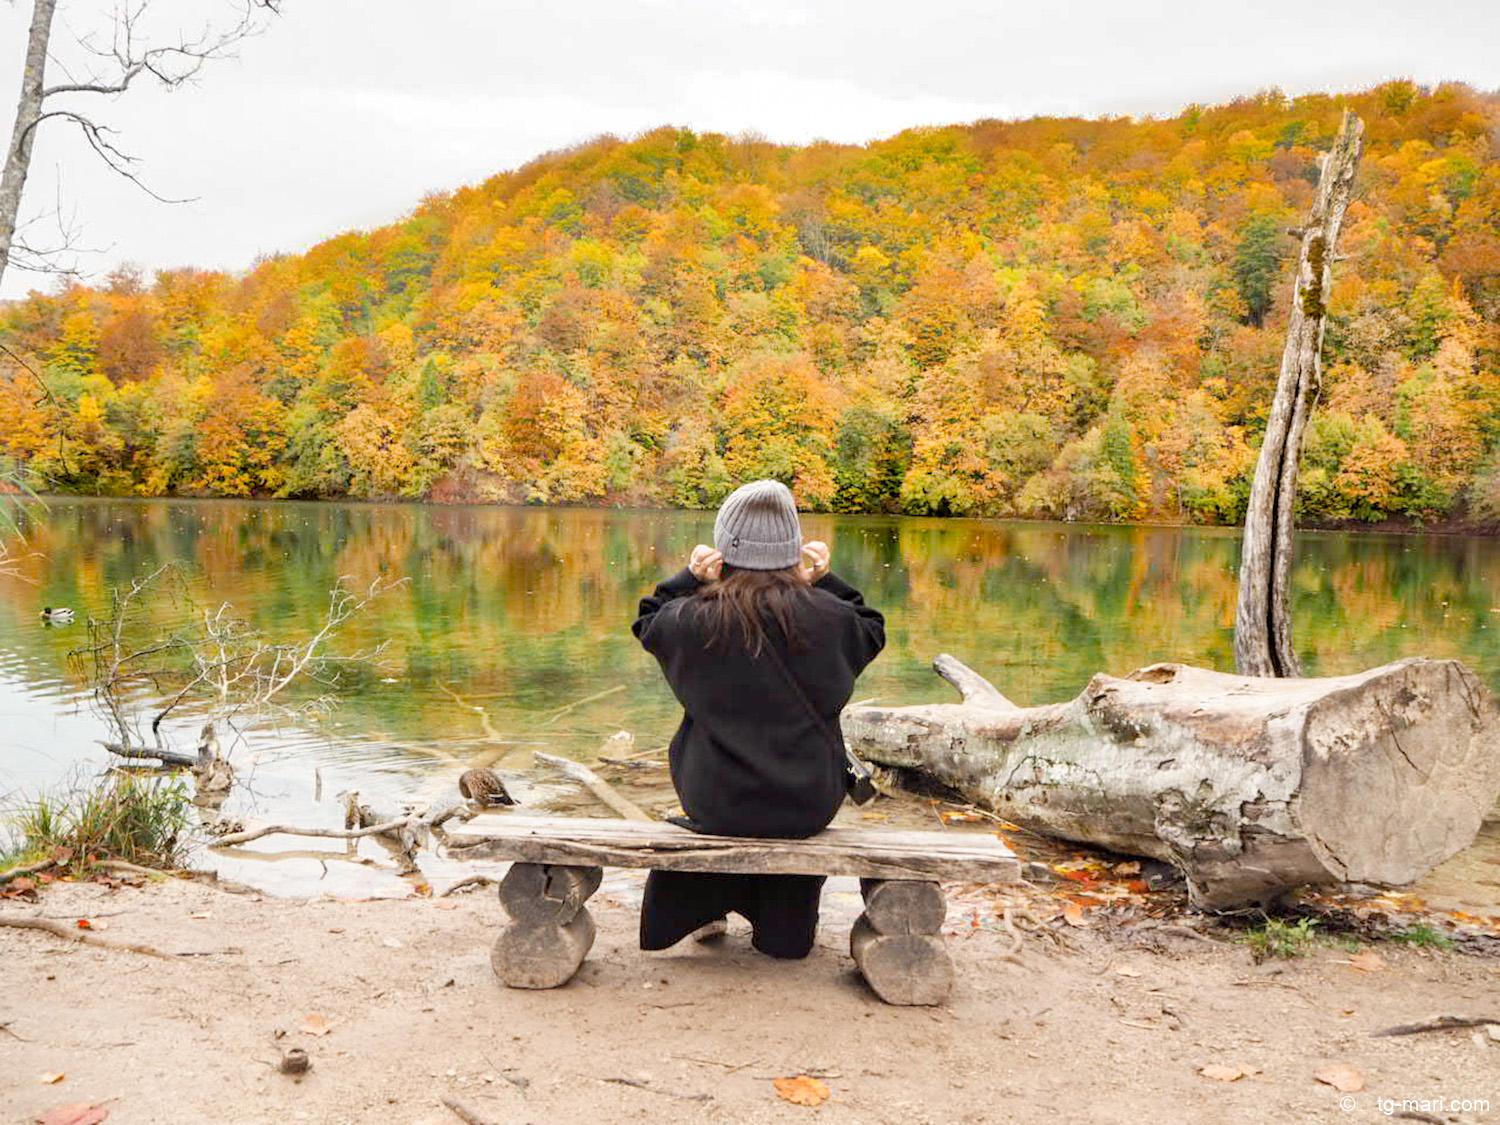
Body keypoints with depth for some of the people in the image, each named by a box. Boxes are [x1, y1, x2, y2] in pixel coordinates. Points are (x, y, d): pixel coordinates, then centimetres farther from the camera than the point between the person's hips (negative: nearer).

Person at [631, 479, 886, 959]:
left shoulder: (693, 620, -16)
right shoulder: (826, 617, -15)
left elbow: (648, 623, 8)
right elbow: (871, 632, 9)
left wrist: (688, 577, 6)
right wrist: (826, 579, 8)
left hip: (716, 804, 0)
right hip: (808, 807, 0)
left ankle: (707, 909, 52)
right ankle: (785, 929, 50)